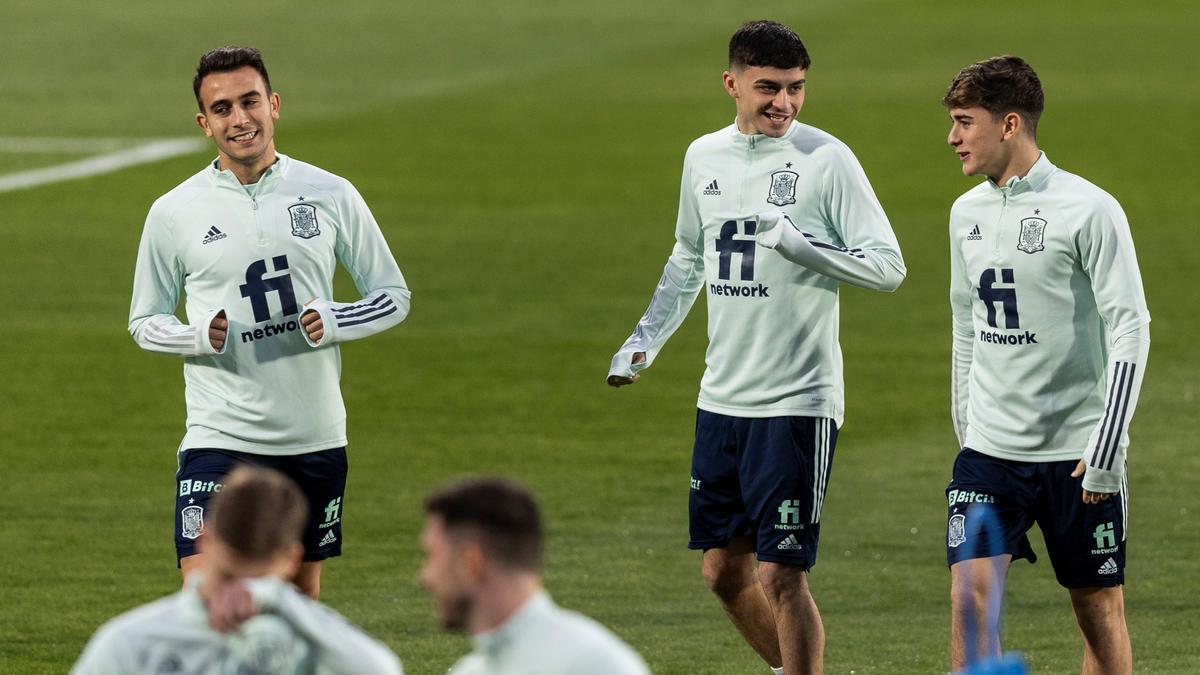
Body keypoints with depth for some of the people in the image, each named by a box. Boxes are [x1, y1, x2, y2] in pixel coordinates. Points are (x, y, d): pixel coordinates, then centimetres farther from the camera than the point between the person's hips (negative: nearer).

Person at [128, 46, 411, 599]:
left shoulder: (332, 196, 2)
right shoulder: (174, 212, -1)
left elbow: (393, 295, 9)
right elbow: (144, 320, 9)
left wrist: (334, 323, -12)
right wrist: (198, 336, -14)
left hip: (315, 438, 2)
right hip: (220, 437, -2)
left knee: (303, 593, 12)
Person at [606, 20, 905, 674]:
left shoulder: (826, 160, -10)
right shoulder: (704, 157, 8)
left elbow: (888, 266, -12)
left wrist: (799, 243, -23)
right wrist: (646, 337, 17)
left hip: (798, 403, -6)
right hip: (721, 398, 6)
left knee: (780, 574, -8)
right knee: (723, 569, 13)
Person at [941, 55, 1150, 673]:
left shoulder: (1089, 211, -11)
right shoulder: (967, 214, 8)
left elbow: (1130, 330, -11)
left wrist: (1105, 450, -15)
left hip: (1078, 453, -4)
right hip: (991, 451, 4)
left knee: (1099, 609, 4)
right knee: (969, 593, -10)